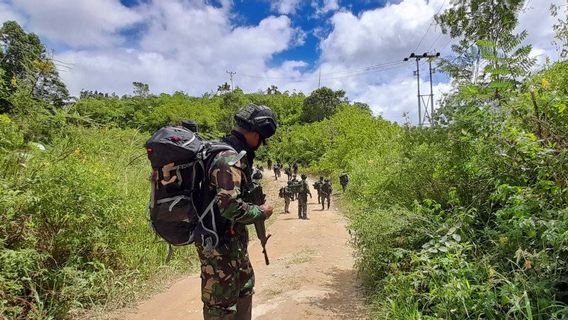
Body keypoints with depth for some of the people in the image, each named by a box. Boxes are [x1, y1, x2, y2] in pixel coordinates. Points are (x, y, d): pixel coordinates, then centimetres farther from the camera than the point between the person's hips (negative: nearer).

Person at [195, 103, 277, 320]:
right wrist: (261, 212, -14)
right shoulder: (229, 158, -23)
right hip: (219, 242, -10)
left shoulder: (234, 153, 8)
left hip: (233, 239, 10)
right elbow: (231, 206, -29)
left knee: (245, 285, 24)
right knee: (222, 301, 5)